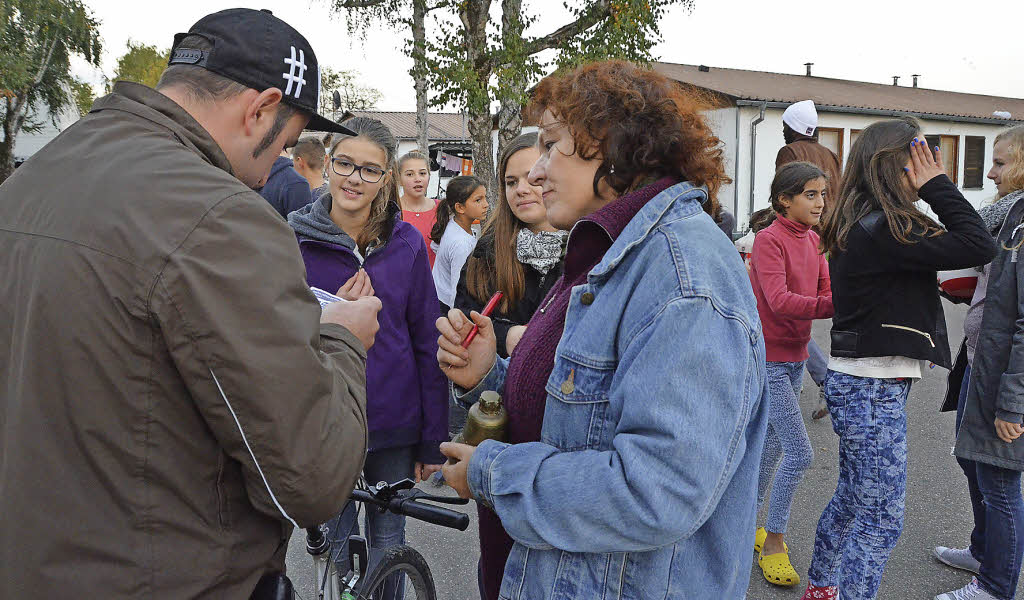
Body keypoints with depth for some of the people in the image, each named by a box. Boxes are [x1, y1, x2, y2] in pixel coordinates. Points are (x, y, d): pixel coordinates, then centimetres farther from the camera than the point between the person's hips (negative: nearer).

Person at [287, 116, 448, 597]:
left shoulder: (406, 242, -2)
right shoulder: (294, 240, -5)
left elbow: (427, 343, 1)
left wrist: (434, 441, 0)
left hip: (396, 429, 1)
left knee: (389, 540, 15)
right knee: (334, 546, 10)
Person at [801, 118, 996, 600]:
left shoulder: (861, 225, 9)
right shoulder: (881, 230, -22)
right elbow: (979, 247, -20)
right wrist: (937, 185, -12)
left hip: (864, 385, 10)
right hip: (873, 391, -10)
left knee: (852, 498, 24)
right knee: (880, 521, 1)